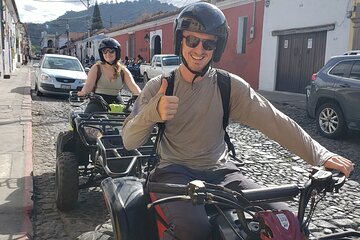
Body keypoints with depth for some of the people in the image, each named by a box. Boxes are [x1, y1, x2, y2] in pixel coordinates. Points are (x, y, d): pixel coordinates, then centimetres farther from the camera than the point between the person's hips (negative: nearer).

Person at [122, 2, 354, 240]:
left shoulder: (230, 85, 1)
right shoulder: (159, 86, -1)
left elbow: (273, 119, -9)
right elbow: (129, 142, -7)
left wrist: (320, 155, -19)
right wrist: (152, 112, -28)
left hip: (220, 171, 3)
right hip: (175, 171, -2)